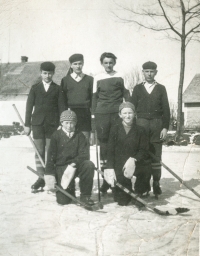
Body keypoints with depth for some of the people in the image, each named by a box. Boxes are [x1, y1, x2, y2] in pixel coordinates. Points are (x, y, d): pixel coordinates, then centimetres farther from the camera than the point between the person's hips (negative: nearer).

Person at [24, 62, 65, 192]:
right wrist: (27, 124, 4)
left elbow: (61, 107, 5)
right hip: (38, 123, 1)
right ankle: (41, 178, 7)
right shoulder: (35, 88, 11)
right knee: (39, 151, 1)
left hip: (52, 124, -1)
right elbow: (29, 106, 9)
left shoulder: (57, 89, 7)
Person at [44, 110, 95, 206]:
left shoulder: (79, 136, 4)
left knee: (89, 165, -32)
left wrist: (73, 164, -24)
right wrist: (49, 175, -11)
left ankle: (85, 196, -15)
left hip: (75, 165, 2)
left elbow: (84, 155, -6)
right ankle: (70, 189, 23)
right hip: (60, 167, -1)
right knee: (62, 200, -15)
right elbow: (51, 156, -2)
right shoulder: (56, 136, 1)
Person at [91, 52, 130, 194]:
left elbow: (126, 95, 8)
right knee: (104, 144, 2)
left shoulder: (120, 77, 7)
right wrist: (93, 116, 7)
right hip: (102, 115, 1)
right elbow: (94, 98, 12)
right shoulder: (98, 78, 10)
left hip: (118, 113, -1)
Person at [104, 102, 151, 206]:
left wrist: (133, 159, -20)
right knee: (122, 201, -9)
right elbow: (110, 151, -1)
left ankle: (139, 193, -4)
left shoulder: (140, 130, 3)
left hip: (136, 162, 1)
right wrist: (110, 169, -12)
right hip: (119, 164, -1)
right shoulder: (115, 129, 1)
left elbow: (144, 150, -1)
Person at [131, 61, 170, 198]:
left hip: (157, 124, 0)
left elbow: (166, 109, 5)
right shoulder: (138, 88, 11)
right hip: (141, 124, 0)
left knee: (156, 156, 2)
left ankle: (156, 184, 7)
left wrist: (165, 127, -3)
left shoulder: (161, 88, 9)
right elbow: (132, 107, 8)